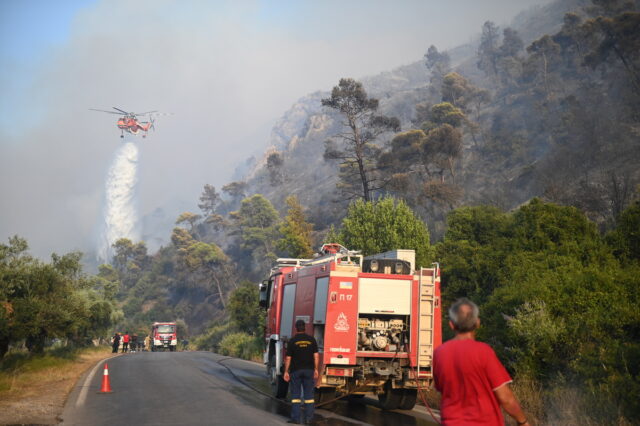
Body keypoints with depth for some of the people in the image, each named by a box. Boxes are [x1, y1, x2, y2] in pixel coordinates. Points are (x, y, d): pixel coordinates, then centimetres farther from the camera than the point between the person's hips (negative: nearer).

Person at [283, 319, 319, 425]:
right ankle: (308, 418, 4)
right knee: (309, 394, 5)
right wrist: (316, 369, 4)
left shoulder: (292, 341, -3)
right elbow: (316, 356, -1)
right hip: (309, 370, 1)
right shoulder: (311, 339, 1)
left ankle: (296, 418, 2)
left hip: (296, 370, -1)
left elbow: (288, 358, -4)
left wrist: (286, 371, 1)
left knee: (295, 395, 5)